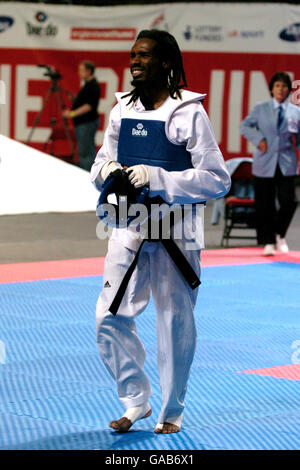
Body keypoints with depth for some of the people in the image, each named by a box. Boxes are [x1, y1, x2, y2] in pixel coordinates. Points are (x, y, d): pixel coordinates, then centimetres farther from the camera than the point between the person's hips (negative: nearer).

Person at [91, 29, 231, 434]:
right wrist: (107, 170, -9)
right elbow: (101, 165, 15)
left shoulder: (189, 113, -10)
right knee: (110, 318, 1)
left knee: (175, 323, 5)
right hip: (128, 226, 5)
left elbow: (217, 179, -14)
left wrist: (157, 177, -22)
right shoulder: (122, 110, 6)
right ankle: (136, 401, 19)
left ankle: (172, 412, 21)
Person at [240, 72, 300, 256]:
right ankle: (268, 242, 13)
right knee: (265, 204, 2)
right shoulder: (260, 109, 3)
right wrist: (258, 139, -8)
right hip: (265, 164, -1)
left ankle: (280, 234, 16)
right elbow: (245, 126, 8)